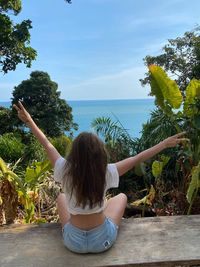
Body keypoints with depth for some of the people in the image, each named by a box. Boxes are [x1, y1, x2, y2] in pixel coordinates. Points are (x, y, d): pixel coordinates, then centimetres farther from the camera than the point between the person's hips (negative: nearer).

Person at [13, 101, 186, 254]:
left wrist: (29, 121, 6)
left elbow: (47, 145, -8)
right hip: (103, 241, -1)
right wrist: (165, 143, -6)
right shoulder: (106, 172, -24)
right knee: (121, 197, 22)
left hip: (74, 242, 1)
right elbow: (137, 159, -16)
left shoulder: (65, 170, -21)